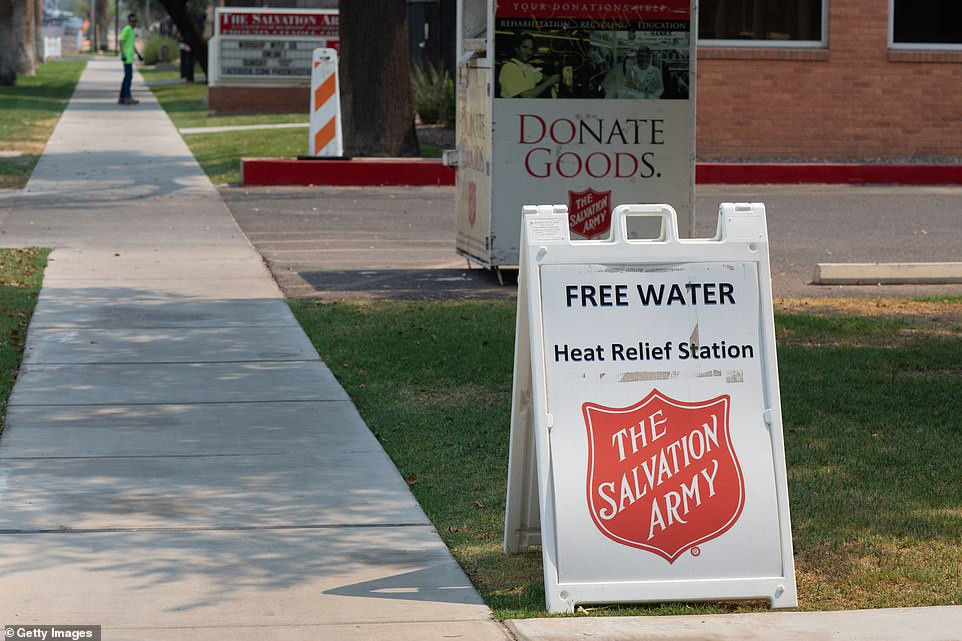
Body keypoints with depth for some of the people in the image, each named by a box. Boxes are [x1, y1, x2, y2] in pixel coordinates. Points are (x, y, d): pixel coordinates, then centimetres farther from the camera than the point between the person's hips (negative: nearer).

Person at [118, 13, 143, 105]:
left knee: (127, 77, 9)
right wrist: (123, 54, -24)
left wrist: (138, 54, 26)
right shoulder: (127, 29, -11)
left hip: (130, 57, 10)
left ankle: (122, 98, 11)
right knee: (129, 76, -12)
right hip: (127, 57, -10)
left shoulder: (131, 30, 18)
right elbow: (121, 42, -18)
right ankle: (127, 97, -14)